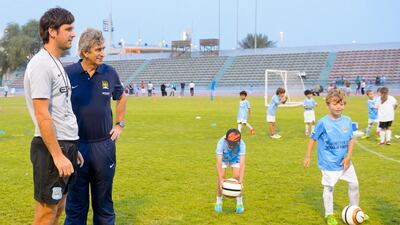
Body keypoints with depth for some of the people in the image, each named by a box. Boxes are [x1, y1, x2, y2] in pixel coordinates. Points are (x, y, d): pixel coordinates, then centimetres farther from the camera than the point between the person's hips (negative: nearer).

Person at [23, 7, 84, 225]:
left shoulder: (56, 64, 15)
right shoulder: (41, 64, -15)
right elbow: (42, 115, -20)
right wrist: (58, 155, -21)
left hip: (65, 145, 10)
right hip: (52, 148, -10)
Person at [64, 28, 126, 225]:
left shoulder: (109, 73, 2)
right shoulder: (68, 73, -7)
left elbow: (121, 98, 21)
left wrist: (120, 124, 14)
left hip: (104, 145, 3)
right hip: (76, 145, -2)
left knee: (104, 201, 14)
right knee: (76, 203, 8)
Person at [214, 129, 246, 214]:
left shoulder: (241, 144, -40)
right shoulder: (221, 142, -41)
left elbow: (242, 163, -44)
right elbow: (219, 163, -45)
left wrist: (241, 181, -53)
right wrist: (221, 179, -53)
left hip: (236, 159, 0)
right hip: (223, 159, 0)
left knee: (237, 177, -16)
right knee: (221, 178, -12)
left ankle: (239, 202, 2)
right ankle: (219, 201, 10)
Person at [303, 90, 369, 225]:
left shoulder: (347, 121, -2)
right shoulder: (323, 123, -15)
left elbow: (351, 139, 5)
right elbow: (313, 139, -6)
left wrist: (348, 156, -6)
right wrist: (308, 156, -4)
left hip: (345, 161, 5)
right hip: (329, 163, -5)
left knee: (354, 184, 14)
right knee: (329, 188, 5)